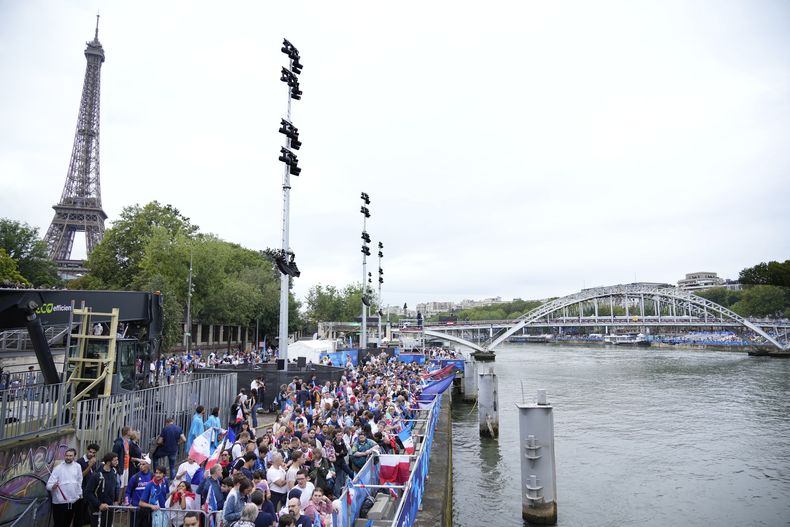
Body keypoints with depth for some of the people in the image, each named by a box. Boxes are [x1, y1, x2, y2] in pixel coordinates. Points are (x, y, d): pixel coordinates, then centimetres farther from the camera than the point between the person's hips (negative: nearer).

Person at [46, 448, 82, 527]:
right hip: (60, 502, -4)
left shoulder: (77, 466, 1)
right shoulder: (58, 468, -11)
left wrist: (79, 493, 13)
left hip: (73, 501, 4)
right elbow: (48, 485, -15)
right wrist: (53, 486, -36)